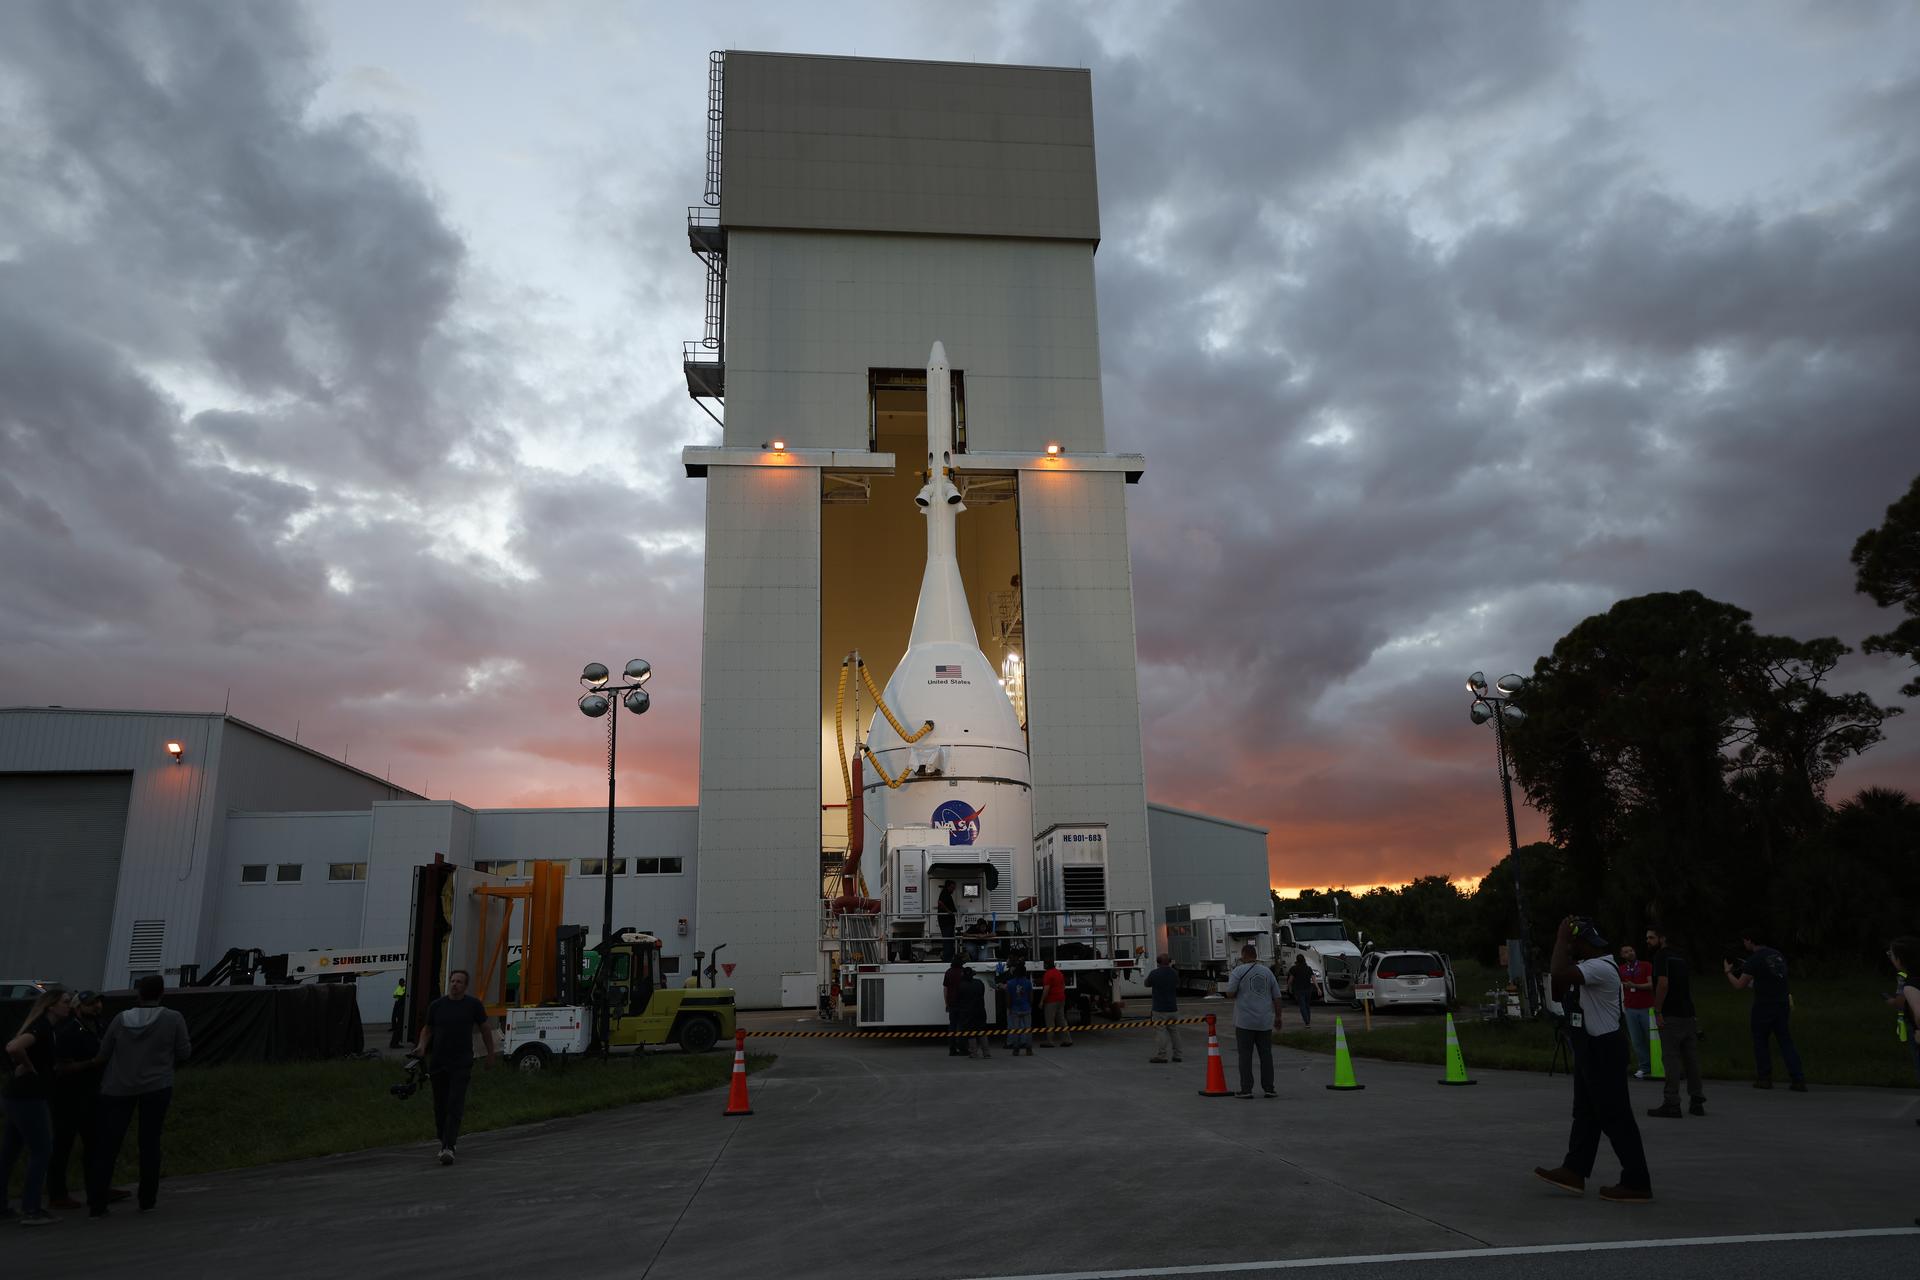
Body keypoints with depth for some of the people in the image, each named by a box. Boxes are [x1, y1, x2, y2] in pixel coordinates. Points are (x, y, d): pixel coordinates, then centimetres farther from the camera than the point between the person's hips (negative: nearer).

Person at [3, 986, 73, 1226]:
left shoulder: (48, 1027, 12)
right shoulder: (43, 1028, -17)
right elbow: (14, 1047, -34)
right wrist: (28, 1068, -19)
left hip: (16, 1096, 10)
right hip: (28, 1098, -10)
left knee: (9, 1151, 15)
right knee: (40, 1151, -4)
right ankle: (31, 1211, -1)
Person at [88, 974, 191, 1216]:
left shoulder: (121, 1019, -1)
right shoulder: (173, 1019, -7)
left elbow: (103, 1055, 5)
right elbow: (184, 1053, -2)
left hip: (118, 1088, 1)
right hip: (156, 1087, -1)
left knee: (107, 1144, 6)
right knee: (150, 1142, 7)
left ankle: (96, 1204, 5)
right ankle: (147, 1201, 11)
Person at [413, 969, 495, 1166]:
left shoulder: (473, 1005, 0)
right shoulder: (436, 1006, 5)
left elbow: (485, 1029, 10)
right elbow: (427, 1029, 17)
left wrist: (490, 1054, 13)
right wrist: (422, 1045, -3)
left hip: (461, 1064, -3)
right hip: (437, 1063, 3)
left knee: (455, 1106, -11)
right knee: (440, 1106, 11)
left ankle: (448, 1148, -16)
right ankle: (445, 1140, 30)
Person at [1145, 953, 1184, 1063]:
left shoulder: (1155, 973, -14)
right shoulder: (1174, 973, 3)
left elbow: (1147, 984, 2)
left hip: (1160, 1008, -6)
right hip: (1173, 1007, 6)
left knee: (1160, 1031, -4)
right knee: (1174, 1031, 13)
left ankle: (1161, 1055, -6)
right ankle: (1177, 1055, 17)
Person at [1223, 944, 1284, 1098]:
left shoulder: (1238, 971, -5)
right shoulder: (1267, 971, 10)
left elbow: (1230, 993, -9)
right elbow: (1277, 997, 11)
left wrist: (1230, 980, 9)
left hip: (1245, 1022, -4)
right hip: (1265, 1022, 4)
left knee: (1245, 1055, 0)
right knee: (1266, 1055, 9)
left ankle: (1246, 1089, -2)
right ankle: (1269, 1089, 9)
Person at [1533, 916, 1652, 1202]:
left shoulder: (1601, 967, -21)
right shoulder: (1585, 967, 13)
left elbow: (1559, 974, -36)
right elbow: (1559, 994, 19)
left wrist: (1561, 937, -23)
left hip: (1604, 1048, -11)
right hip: (1589, 1047, 11)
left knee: (1615, 1116, -4)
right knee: (1585, 1113, 14)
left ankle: (1637, 1184, 3)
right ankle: (1575, 1172, 20)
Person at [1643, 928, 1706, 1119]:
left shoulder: (1661, 956, -9)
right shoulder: (1680, 957, 17)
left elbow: (1663, 983, -19)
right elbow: (1690, 983, 20)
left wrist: (1658, 1011, -16)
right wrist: (1689, 1007, 20)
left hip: (1670, 1016, -8)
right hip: (1688, 1015, 8)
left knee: (1672, 1060, -6)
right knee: (1691, 1059, 12)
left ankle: (1672, 1104, -5)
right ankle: (1697, 1101, 17)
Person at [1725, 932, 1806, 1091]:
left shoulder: (1754, 960, -13)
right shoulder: (1778, 955, 9)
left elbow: (1739, 986, -10)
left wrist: (1728, 972, 8)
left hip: (1764, 1006, -6)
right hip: (1783, 1005, 6)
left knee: (1760, 1041, 9)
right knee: (1786, 1042, 8)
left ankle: (1764, 1078, 11)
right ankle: (1798, 1080, 1)